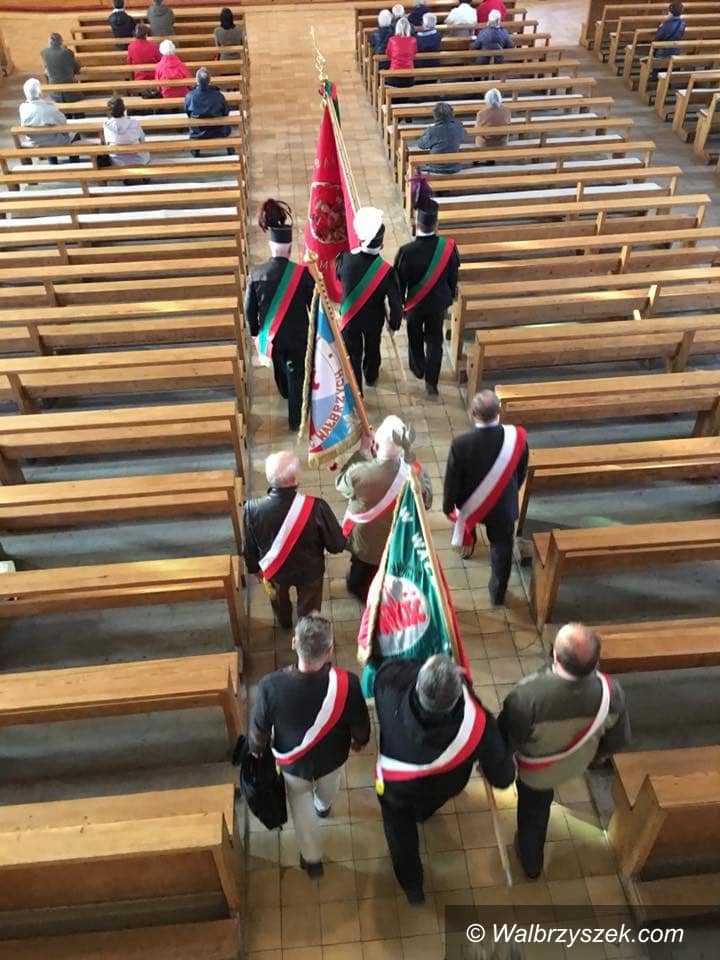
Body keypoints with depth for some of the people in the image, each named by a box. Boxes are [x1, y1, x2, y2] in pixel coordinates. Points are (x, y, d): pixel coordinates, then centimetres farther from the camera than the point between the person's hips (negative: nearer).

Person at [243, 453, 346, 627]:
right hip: (310, 571, -2)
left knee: (279, 599, 37)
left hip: (274, 569, 2)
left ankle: (284, 623, 66)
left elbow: (249, 548, -11)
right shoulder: (316, 507, -37)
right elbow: (337, 545, -22)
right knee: (308, 608, 30)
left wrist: (254, 567, 10)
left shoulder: (252, 509, -30)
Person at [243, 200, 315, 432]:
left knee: (279, 366, 30)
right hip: (297, 334, -3)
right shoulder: (302, 273, -21)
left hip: (271, 334, 3)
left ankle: (285, 392, 59)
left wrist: (255, 331, 12)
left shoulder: (256, 274, -15)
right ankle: (295, 419, 19)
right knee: (297, 374, 12)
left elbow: (249, 309, -5)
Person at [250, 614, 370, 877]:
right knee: (327, 789, 38)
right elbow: (360, 723, -16)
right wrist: (359, 741, 8)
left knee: (302, 807, 31)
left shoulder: (271, 685, -38)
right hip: (332, 758, 1)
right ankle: (323, 806, 70)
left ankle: (312, 859, 50)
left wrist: (257, 751, 5)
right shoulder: (347, 683, -37)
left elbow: (259, 729, -18)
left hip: (292, 762, -1)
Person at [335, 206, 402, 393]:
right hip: (374, 319, 0)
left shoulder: (344, 258, -27)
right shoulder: (387, 271, -31)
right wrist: (394, 322, 0)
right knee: (372, 348, 28)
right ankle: (371, 377, 54)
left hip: (349, 316, 0)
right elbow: (395, 303, -20)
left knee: (352, 354, 18)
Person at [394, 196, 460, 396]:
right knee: (435, 341, 16)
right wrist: (449, 297, 13)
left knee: (415, 338, 23)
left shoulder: (406, 251, -25)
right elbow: (453, 276, -4)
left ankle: (418, 369, 45)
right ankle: (431, 382, 18)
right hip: (438, 303, 1)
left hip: (415, 303, -1)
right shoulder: (448, 246, -18)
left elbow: (400, 282, -13)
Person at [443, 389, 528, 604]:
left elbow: (452, 480, -18)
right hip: (504, 505, 0)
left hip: (471, 504, 0)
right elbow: (521, 473, -6)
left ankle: (466, 544, 66)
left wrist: (448, 506, 1)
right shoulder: (516, 437, -24)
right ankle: (498, 592, 36)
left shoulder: (461, 444, -32)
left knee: (466, 518, 36)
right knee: (502, 548, 21)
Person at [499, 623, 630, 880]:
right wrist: (597, 754, 11)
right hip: (576, 764, 3)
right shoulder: (611, 691, -34)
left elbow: (505, 737, -24)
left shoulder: (528, 694, -45)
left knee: (533, 810, 29)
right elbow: (618, 739, -13)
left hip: (537, 769, -3)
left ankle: (531, 863, 57)